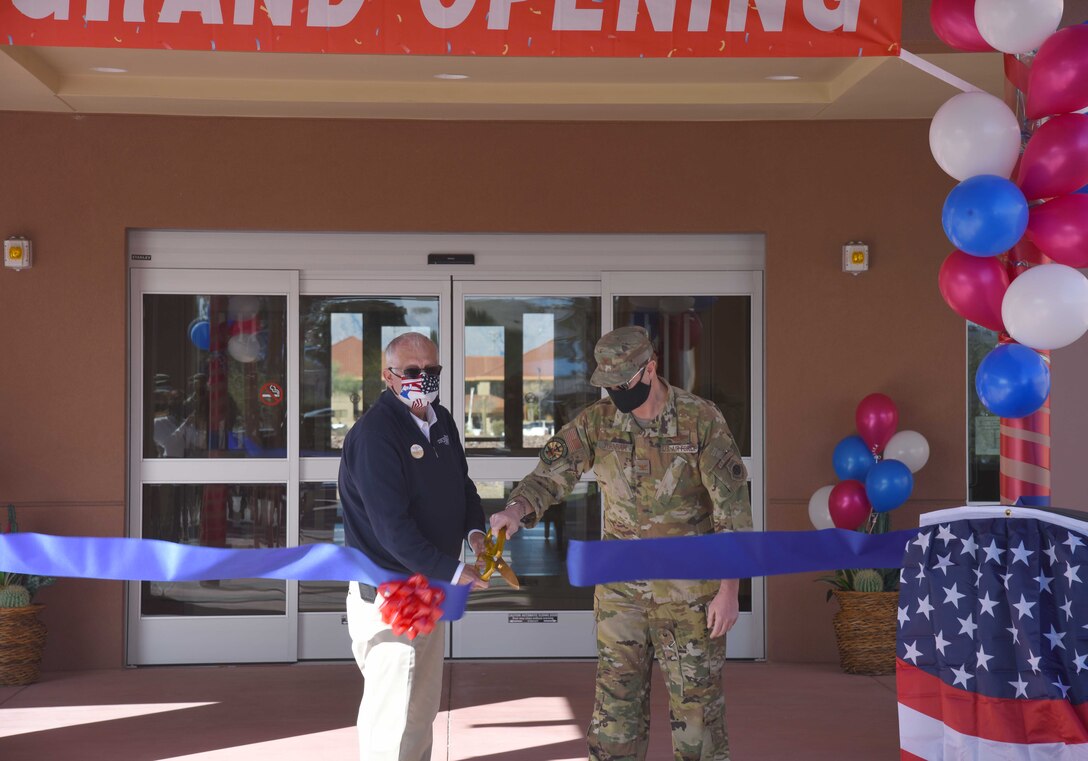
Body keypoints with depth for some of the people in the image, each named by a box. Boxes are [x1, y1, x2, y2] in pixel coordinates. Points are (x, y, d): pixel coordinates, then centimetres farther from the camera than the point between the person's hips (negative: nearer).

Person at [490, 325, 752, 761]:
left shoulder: (701, 421, -11)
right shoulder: (596, 422, -2)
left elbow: (733, 507, -10)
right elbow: (550, 474, -8)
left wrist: (729, 590, -14)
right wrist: (516, 509, -31)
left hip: (688, 590, -3)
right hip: (620, 590, 3)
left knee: (696, 700, 4)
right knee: (616, 702, 9)